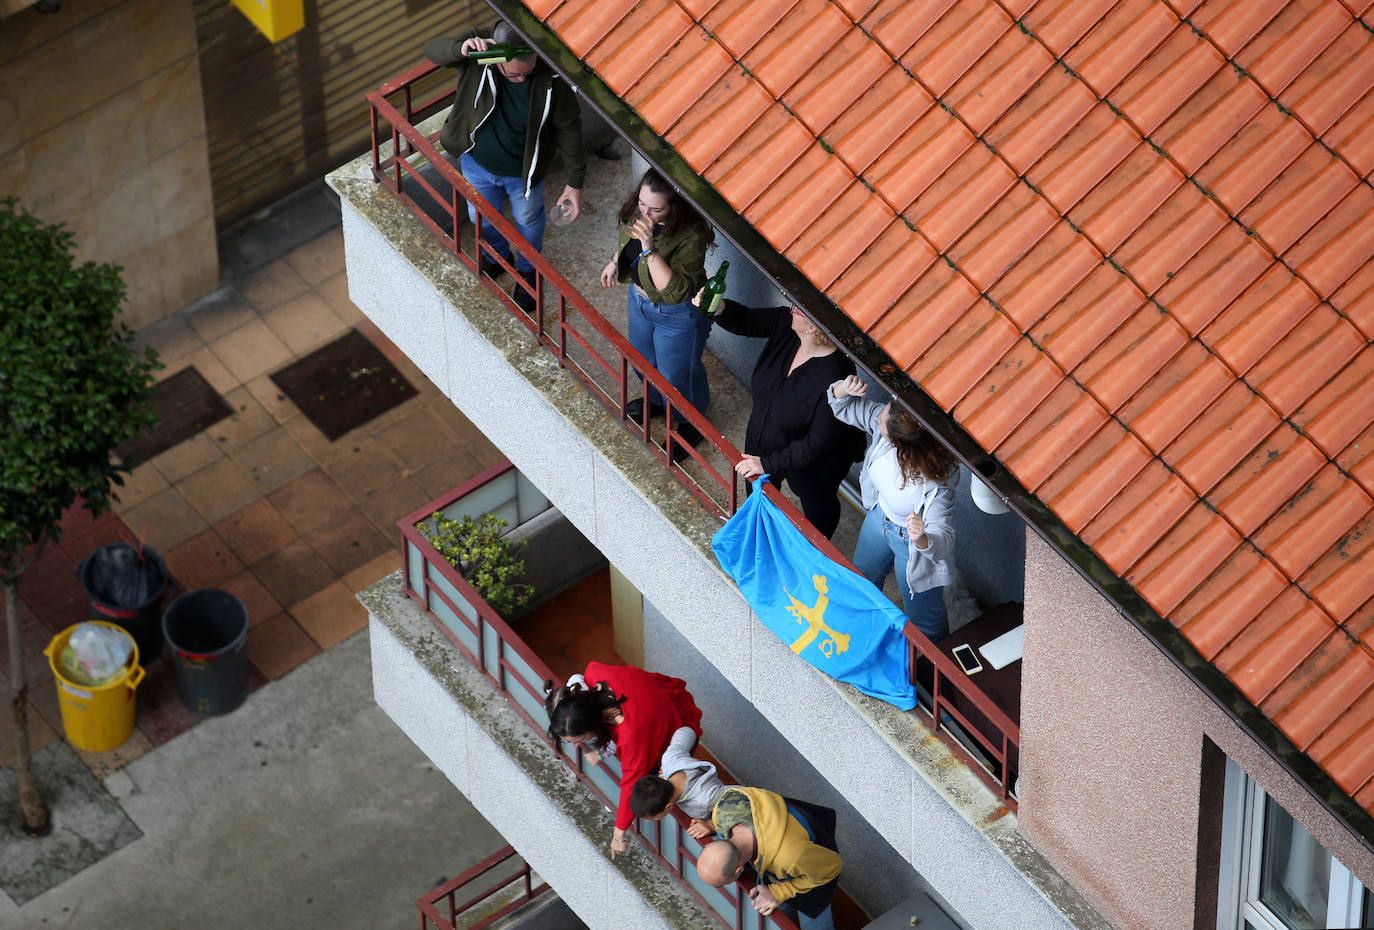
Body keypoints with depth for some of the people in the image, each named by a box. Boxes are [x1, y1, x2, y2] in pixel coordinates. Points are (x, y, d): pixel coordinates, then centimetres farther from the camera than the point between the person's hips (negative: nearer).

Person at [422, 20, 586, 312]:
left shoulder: (551, 76, -33)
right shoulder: (479, 47, -31)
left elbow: (569, 129, -20)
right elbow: (432, 49, -36)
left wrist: (575, 183, -14)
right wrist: (461, 47, -59)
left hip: (524, 170, -2)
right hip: (478, 163, 2)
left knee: (528, 220, 27)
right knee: (482, 217, 28)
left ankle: (527, 270, 59)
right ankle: (497, 256, 62)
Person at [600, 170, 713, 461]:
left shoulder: (690, 237, -40)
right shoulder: (636, 212, -19)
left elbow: (676, 291, -44)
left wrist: (649, 249, -49)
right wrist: (615, 262, 9)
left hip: (679, 315, -7)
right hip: (641, 299, 7)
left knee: (676, 376, 16)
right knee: (643, 360, 31)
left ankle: (691, 425, 46)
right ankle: (656, 400, 63)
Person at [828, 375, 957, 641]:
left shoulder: (936, 484, -45)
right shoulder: (883, 421, -30)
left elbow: (943, 541, -41)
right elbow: (844, 408, -13)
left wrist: (922, 539, -63)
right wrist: (844, 389, -36)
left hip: (912, 540, -7)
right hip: (879, 517, 7)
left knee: (923, 619, 20)